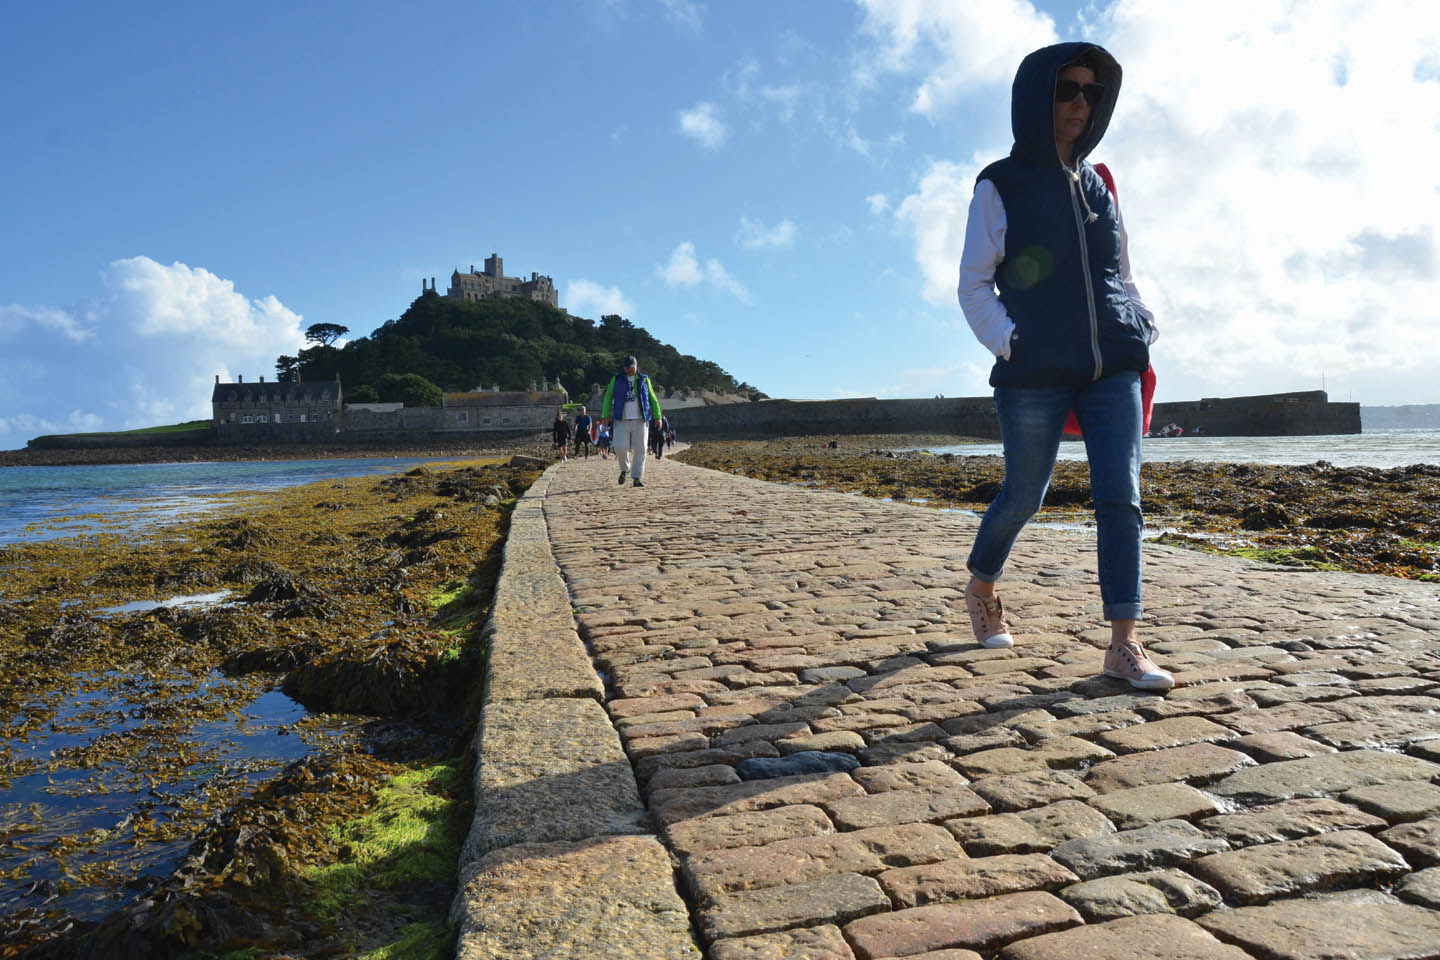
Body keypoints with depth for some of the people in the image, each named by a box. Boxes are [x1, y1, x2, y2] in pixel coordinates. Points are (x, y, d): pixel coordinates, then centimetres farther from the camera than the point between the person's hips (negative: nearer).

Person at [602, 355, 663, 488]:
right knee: (620, 447, -12)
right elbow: (608, 397, 7)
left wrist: (657, 417, 6)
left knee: (640, 450, -3)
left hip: (640, 421, 1)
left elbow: (653, 399, 15)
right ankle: (625, 469, 15)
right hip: (621, 421, -1)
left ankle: (637, 478, 4)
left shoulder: (644, 380, 12)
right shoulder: (616, 379, 10)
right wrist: (606, 415, -5)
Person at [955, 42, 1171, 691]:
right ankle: (981, 585, 32)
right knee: (1023, 496, 4)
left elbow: (1121, 275, 24)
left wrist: (1143, 332, 8)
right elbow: (973, 286, 1)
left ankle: (1123, 644, -3)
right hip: (1034, 374, -4)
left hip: (1113, 369, 4)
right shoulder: (1001, 186, 4)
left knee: (1120, 496, -6)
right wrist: (1010, 344, -12)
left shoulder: (1097, 187, 18)